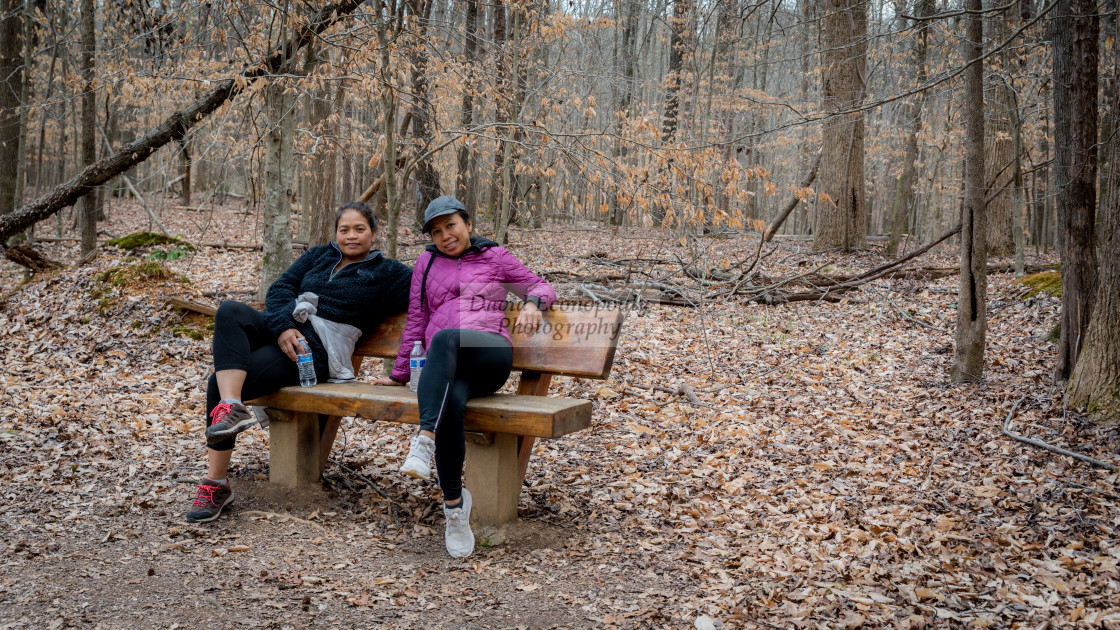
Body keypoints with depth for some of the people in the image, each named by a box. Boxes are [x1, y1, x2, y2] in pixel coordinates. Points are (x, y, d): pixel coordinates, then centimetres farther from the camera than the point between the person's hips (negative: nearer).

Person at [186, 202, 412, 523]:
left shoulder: (385, 273, 11)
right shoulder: (317, 256, 22)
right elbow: (280, 289, 10)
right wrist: (282, 327, -6)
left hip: (317, 351, -5)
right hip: (280, 331, 5)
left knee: (220, 383, -22)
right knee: (229, 311, -28)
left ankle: (217, 485, -13)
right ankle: (231, 408, -37)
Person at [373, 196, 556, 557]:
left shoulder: (494, 257, 18)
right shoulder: (427, 262, 24)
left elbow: (541, 287, 20)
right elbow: (416, 320, 25)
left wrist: (533, 302, -4)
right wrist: (400, 374, 23)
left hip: (491, 355, -2)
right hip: (445, 365, 2)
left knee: (444, 338, -38)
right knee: (451, 404, -36)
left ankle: (425, 441, -49)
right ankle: (454, 503, -26)